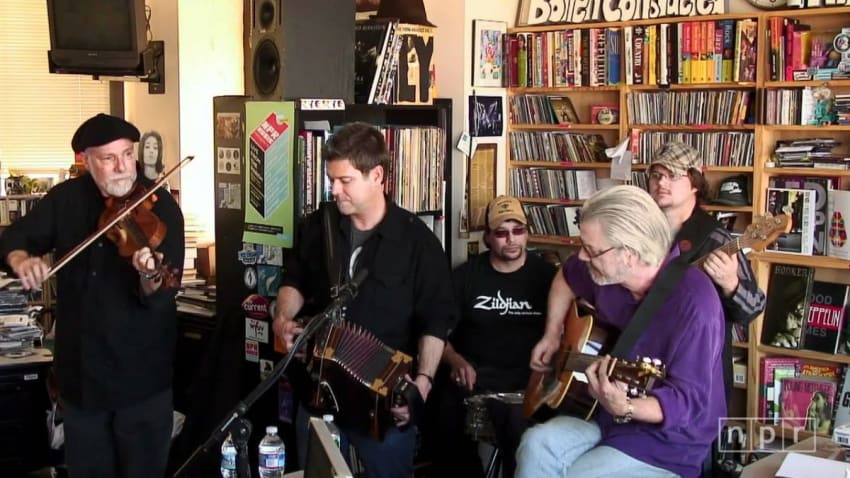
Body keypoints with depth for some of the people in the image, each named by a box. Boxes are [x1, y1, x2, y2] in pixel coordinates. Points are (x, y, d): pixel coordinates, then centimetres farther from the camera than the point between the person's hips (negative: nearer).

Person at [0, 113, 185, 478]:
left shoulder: (161, 207, -12)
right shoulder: (66, 198, 0)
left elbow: (162, 295, -18)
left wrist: (150, 277, -41)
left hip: (141, 370, -3)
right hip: (79, 367, 4)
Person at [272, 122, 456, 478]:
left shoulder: (416, 240, -10)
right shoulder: (318, 226, 3)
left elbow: (436, 322, -9)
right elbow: (295, 281, 18)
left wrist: (423, 380, -21)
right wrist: (283, 318, -3)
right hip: (319, 386, 4)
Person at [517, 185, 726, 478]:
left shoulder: (693, 301, -26)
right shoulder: (608, 273, -4)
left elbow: (689, 401, -27)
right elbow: (566, 278, 21)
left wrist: (623, 408, -43)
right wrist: (552, 336, 12)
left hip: (667, 442, -6)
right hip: (607, 414, 6)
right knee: (537, 445, -19)